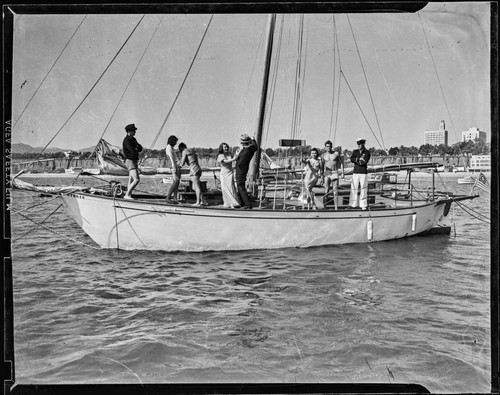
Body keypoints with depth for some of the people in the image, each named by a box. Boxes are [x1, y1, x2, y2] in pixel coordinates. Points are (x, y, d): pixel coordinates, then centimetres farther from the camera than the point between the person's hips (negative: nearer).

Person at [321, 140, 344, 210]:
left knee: (335, 191, -5)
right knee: (326, 191, -8)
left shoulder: (336, 153, 3)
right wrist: (322, 177, 7)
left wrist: (342, 173, -2)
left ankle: (336, 207, -3)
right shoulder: (323, 155, 6)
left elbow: (341, 163, 8)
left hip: (335, 173, 0)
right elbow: (322, 167, 9)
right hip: (327, 173, 0)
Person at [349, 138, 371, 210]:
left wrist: (356, 160, -8)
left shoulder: (367, 152, -1)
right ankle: (353, 204, 5)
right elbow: (352, 159, -7)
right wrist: (359, 159, -18)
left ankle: (363, 205, 1)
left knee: (363, 189, -3)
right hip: (355, 173, 3)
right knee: (354, 188, 0)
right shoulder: (355, 152, 10)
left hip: (363, 173, -3)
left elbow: (365, 162, -15)